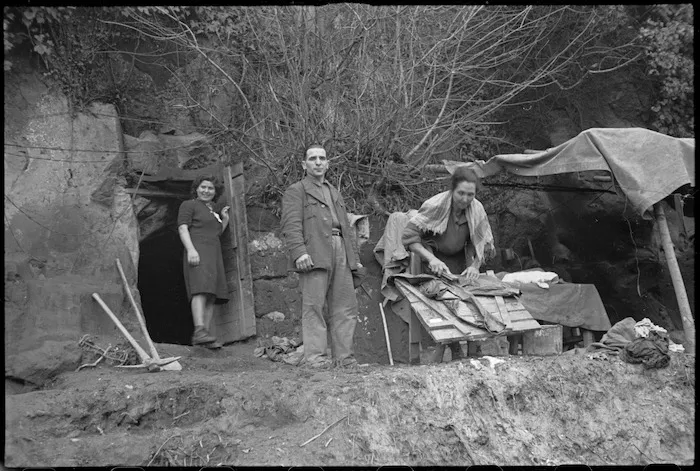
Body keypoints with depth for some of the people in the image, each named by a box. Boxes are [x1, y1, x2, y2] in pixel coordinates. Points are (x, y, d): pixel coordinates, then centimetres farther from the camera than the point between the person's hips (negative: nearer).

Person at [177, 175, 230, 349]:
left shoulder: (216, 208, 25)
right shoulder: (189, 205, 5)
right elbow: (182, 228, -6)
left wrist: (225, 219, 15)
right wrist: (191, 249, -20)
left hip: (214, 253, 7)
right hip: (197, 252, -7)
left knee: (212, 296, -2)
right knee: (201, 289, -24)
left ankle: (206, 335, -5)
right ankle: (199, 331, -37)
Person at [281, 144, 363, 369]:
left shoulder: (335, 193, 30)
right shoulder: (296, 191, 8)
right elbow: (291, 225, -6)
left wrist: (355, 255, 21)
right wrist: (299, 252, -20)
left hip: (341, 253, 6)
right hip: (315, 254, -6)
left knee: (346, 306, 2)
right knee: (314, 306, -8)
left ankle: (343, 356, 7)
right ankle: (315, 356, -6)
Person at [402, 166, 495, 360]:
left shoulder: (477, 209, -14)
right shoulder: (435, 205, -26)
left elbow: (484, 244, -2)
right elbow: (409, 236, -25)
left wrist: (475, 266, -19)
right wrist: (431, 258, -35)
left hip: (459, 258, 3)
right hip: (434, 256, -3)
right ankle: (455, 351, -10)